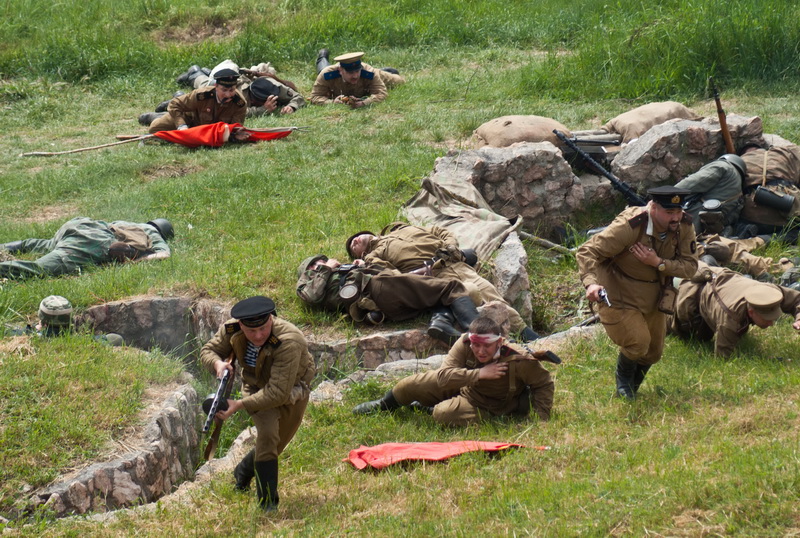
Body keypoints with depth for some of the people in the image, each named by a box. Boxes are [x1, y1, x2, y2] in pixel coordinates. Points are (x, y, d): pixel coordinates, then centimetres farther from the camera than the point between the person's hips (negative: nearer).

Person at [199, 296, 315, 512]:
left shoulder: (288, 342, -42)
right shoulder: (231, 330, -26)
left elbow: (278, 393, -43)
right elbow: (208, 350, -8)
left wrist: (239, 405, -46)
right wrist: (218, 363, -32)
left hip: (291, 393, -1)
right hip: (257, 387, 1)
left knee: (273, 445, 13)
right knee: (268, 434, -23)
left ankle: (243, 473, 46)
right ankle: (267, 504, -16)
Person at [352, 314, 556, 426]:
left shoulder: (519, 360, -32)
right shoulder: (464, 344, -24)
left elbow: (544, 384, -16)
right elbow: (443, 376, -31)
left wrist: (542, 417, -24)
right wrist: (479, 373, -39)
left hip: (485, 407, -4)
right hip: (461, 386, 4)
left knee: (443, 414, -32)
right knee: (411, 385, 0)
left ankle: (430, 408, 8)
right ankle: (383, 406, 36)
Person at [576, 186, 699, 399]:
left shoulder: (684, 227, -15)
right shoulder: (629, 227, -31)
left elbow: (690, 267, -14)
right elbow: (587, 251, -30)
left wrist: (658, 263, -30)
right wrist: (591, 283, -48)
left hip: (652, 298, 6)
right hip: (618, 296, -6)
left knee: (653, 353, 15)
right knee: (638, 343, -19)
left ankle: (633, 383, 47)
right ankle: (624, 380, 14)